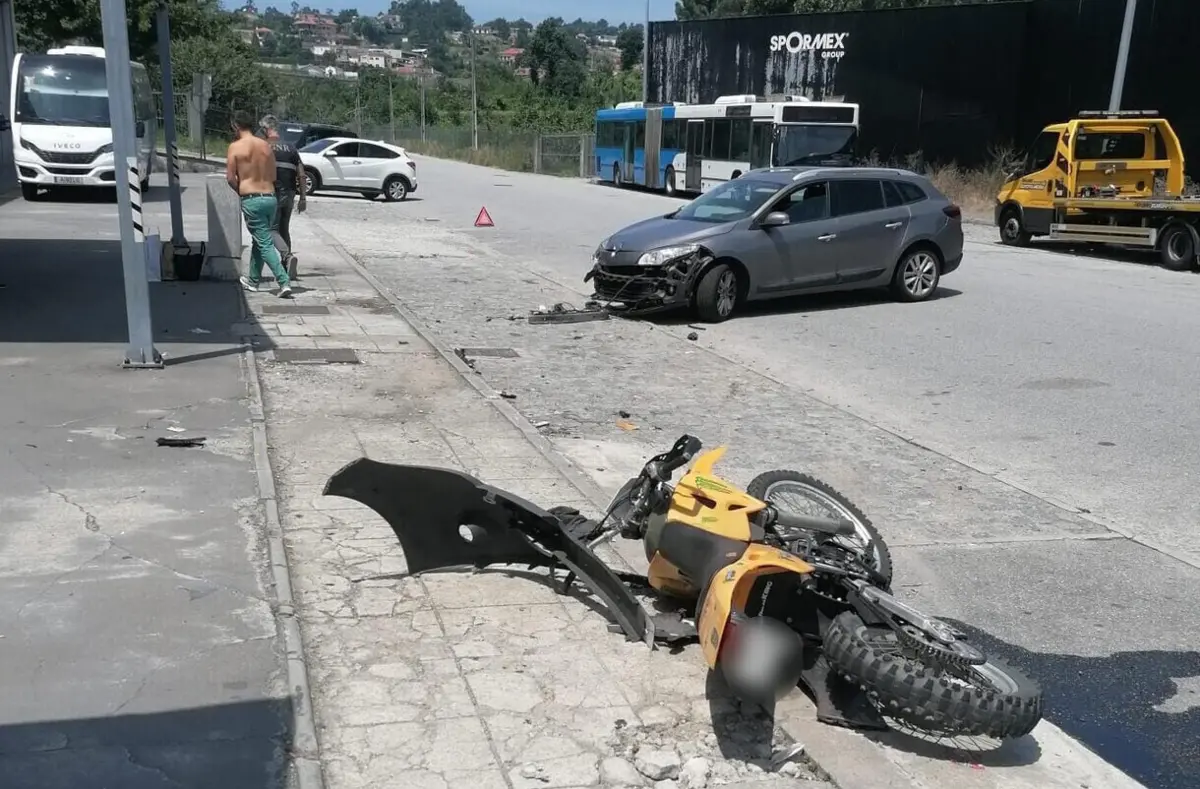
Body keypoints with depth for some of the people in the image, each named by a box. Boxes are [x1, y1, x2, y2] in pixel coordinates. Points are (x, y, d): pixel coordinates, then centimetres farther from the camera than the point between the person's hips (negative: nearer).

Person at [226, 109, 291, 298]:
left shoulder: (235, 147, -6)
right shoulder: (266, 145, 8)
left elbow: (230, 178, -6)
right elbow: (273, 176, 11)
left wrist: (240, 191, 11)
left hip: (251, 200, -6)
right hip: (270, 198, 6)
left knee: (266, 244, -5)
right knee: (258, 240, 21)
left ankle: (284, 283, -17)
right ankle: (253, 280, 33)